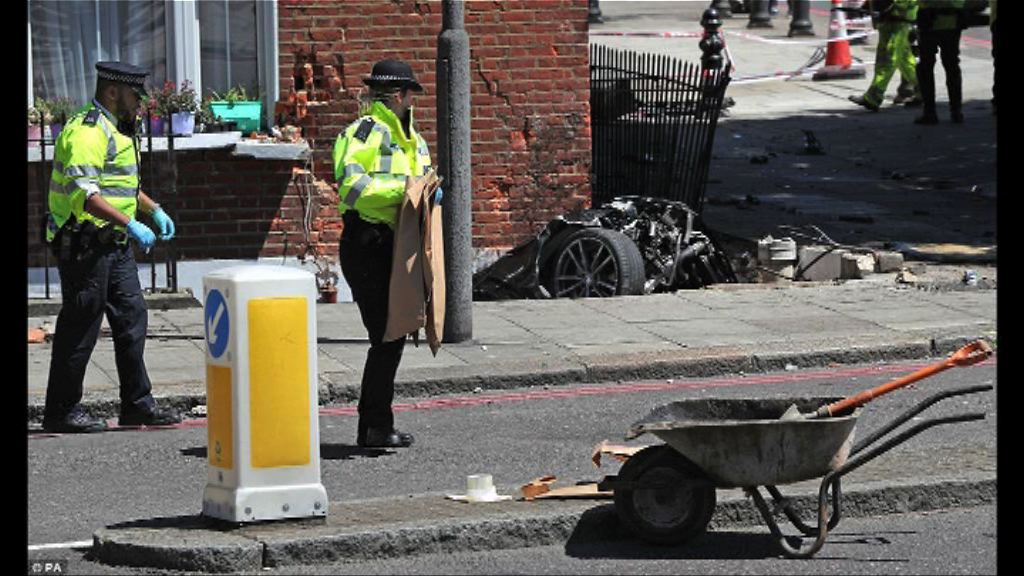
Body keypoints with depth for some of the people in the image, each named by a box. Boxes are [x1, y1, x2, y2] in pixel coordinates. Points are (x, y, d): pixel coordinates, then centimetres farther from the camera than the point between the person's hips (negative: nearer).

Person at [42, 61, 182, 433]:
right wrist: (130, 224, -32)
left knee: (131, 317, 9)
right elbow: (84, 193, -28)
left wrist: (154, 210, 24)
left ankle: (138, 403, 15)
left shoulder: (115, 131, 18)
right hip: (85, 244, -10)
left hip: (114, 245, 10)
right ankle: (61, 410, 3)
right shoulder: (87, 131, -17)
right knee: (80, 326, -4)